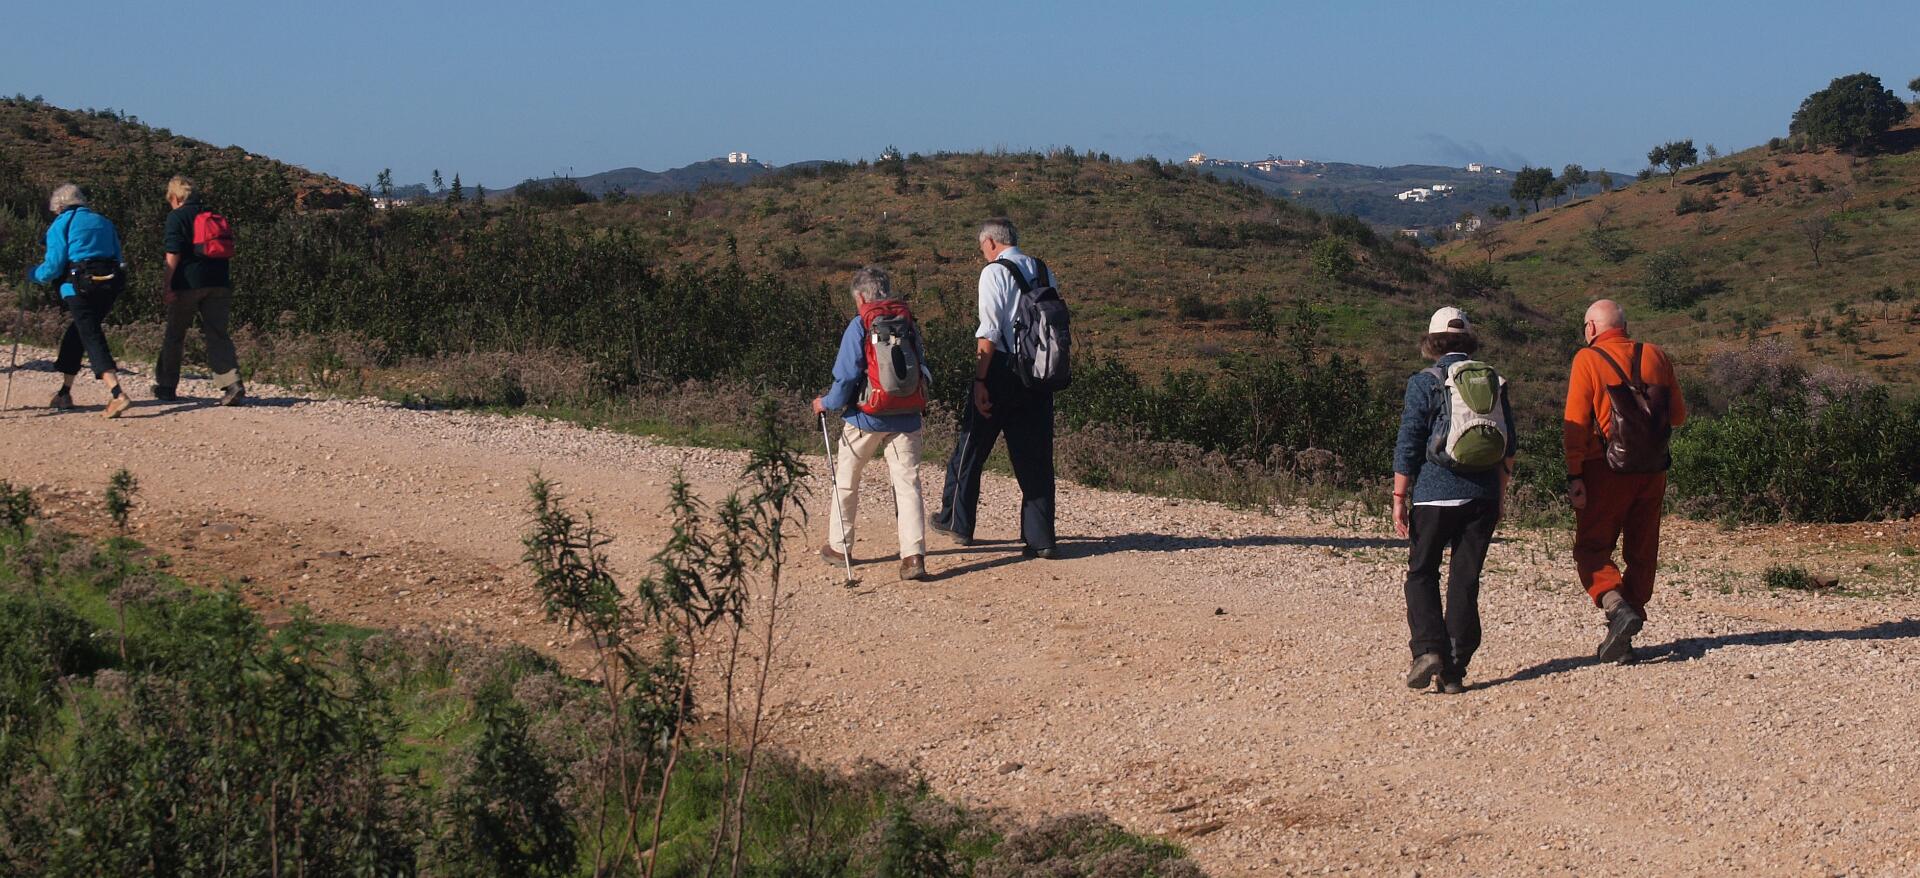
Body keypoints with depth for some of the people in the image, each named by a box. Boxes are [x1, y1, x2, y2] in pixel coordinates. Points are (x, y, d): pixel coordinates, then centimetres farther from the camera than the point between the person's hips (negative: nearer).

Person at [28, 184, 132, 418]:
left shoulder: (61, 225, 3)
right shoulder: (103, 222, 21)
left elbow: (54, 265, -2)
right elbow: (116, 257, 19)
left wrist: (35, 275, 16)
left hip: (79, 287, -6)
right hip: (109, 285, 6)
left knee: (92, 338, -11)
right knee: (76, 333, 21)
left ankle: (117, 394, -29)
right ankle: (65, 392, 27)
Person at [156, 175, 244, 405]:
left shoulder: (177, 217, -3)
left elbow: (173, 254, -13)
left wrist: (167, 285, -13)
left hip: (188, 284, -5)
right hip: (218, 283, 5)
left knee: (174, 335, 10)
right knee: (217, 335, 0)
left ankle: (165, 386, 19)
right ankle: (233, 384, -18)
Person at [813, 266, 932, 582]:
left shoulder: (860, 325, -8)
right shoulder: (909, 322, 6)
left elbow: (847, 375, -12)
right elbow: (923, 372, 12)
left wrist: (828, 403, 4)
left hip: (866, 418, -3)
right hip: (906, 419, 3)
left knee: (846, 481, 16)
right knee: (908, 484, 0)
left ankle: (838, 547, 25)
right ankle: (914, 556, -12)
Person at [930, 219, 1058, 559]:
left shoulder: (994, 272, -9)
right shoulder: (1043, 273, 12)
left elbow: (989, 332, -16)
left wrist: (980, 380, -16)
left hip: (1001, 367, -6)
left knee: (972, 446, 11)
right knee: (1035, 456, 8)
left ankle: (956, 521, 22)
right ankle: (1040, 539, 7)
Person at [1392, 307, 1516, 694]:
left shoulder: (1426, 382, -4)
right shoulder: (1494, 382, 9)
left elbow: (1408, 444, -7)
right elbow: (1509, 447, 12)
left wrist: (1399, 498, -3)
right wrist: (1498, 496, 22)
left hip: (1436, 494, -3)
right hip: (1483, 496, 3)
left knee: (1421, 574, 9)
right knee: (1466, 580, 7)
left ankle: (1428, 649, -11)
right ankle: (1454, 671, 5)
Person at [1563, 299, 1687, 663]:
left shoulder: (1587, 360, -4)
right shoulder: (1656, 357, 8)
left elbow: (1575, 423, -11)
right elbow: (1678, 415, 11)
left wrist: (1574, 475, -11)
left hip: (1607, 469, -4)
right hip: (1653, 468, 4)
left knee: (1591, 549, 3)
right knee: (1641, 553, 11)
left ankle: (1616, 605, -22)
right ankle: (1622, 640, 12)